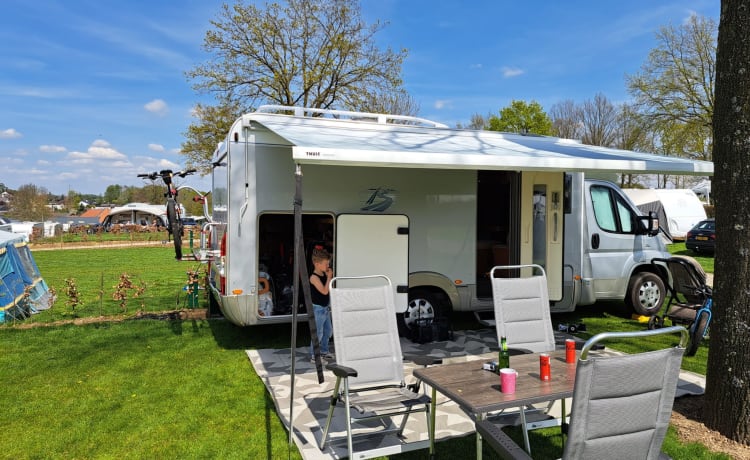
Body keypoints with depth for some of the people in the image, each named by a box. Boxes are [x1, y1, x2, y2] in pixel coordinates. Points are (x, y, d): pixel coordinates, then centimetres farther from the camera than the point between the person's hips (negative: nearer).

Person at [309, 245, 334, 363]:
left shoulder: (324, 275, 6)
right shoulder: (314, 277, -20)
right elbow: (324, 291, -27)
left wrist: (330, 276, 5)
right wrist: (329, 277, -22)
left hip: (325, 307, 9)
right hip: (317, 308, -9)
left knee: (328, 330, 19)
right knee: (318, 333, -2)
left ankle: (324, 351, 35)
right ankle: (314, 355, 9)